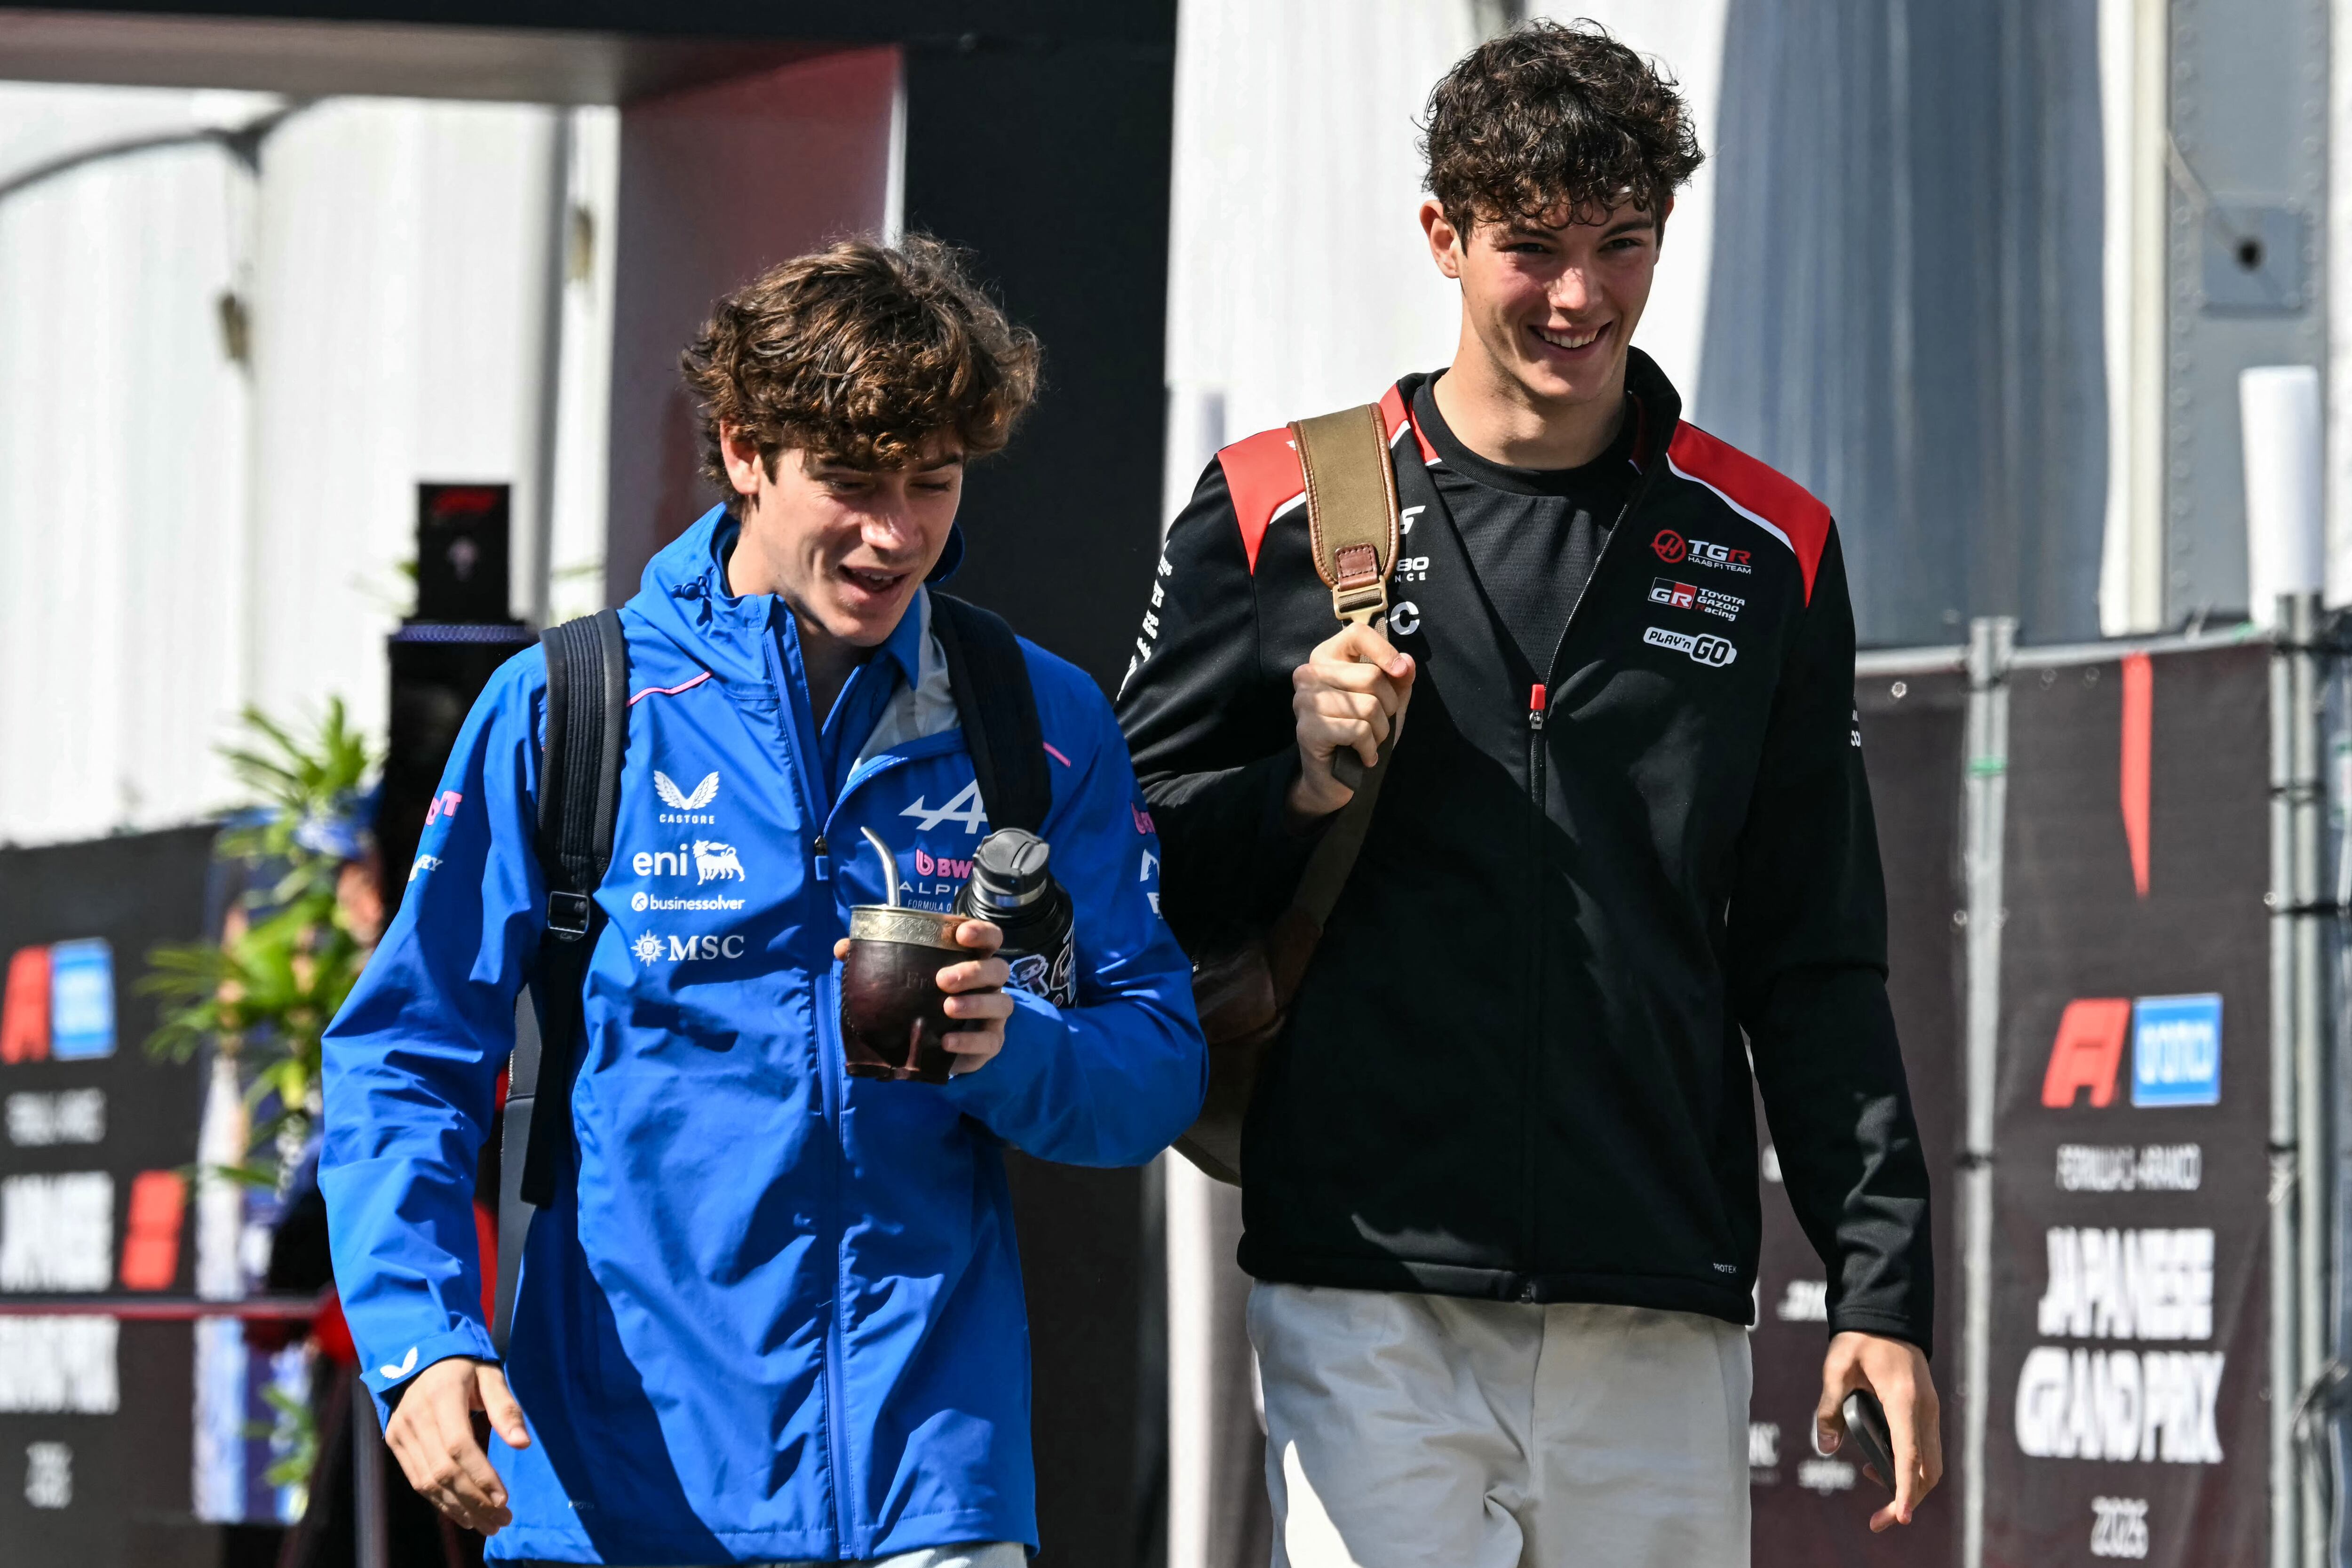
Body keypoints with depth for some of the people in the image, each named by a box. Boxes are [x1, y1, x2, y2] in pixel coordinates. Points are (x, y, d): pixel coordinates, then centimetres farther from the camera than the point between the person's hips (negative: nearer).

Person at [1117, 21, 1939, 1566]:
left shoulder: (1767, 553, 12)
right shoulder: (1278, 514, 6)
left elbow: (1816, 967, 13)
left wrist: (1885, 1287, 6)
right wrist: (1301, 786, -10)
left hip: (1662, 1318, 2)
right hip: (1368, 1293, -2)